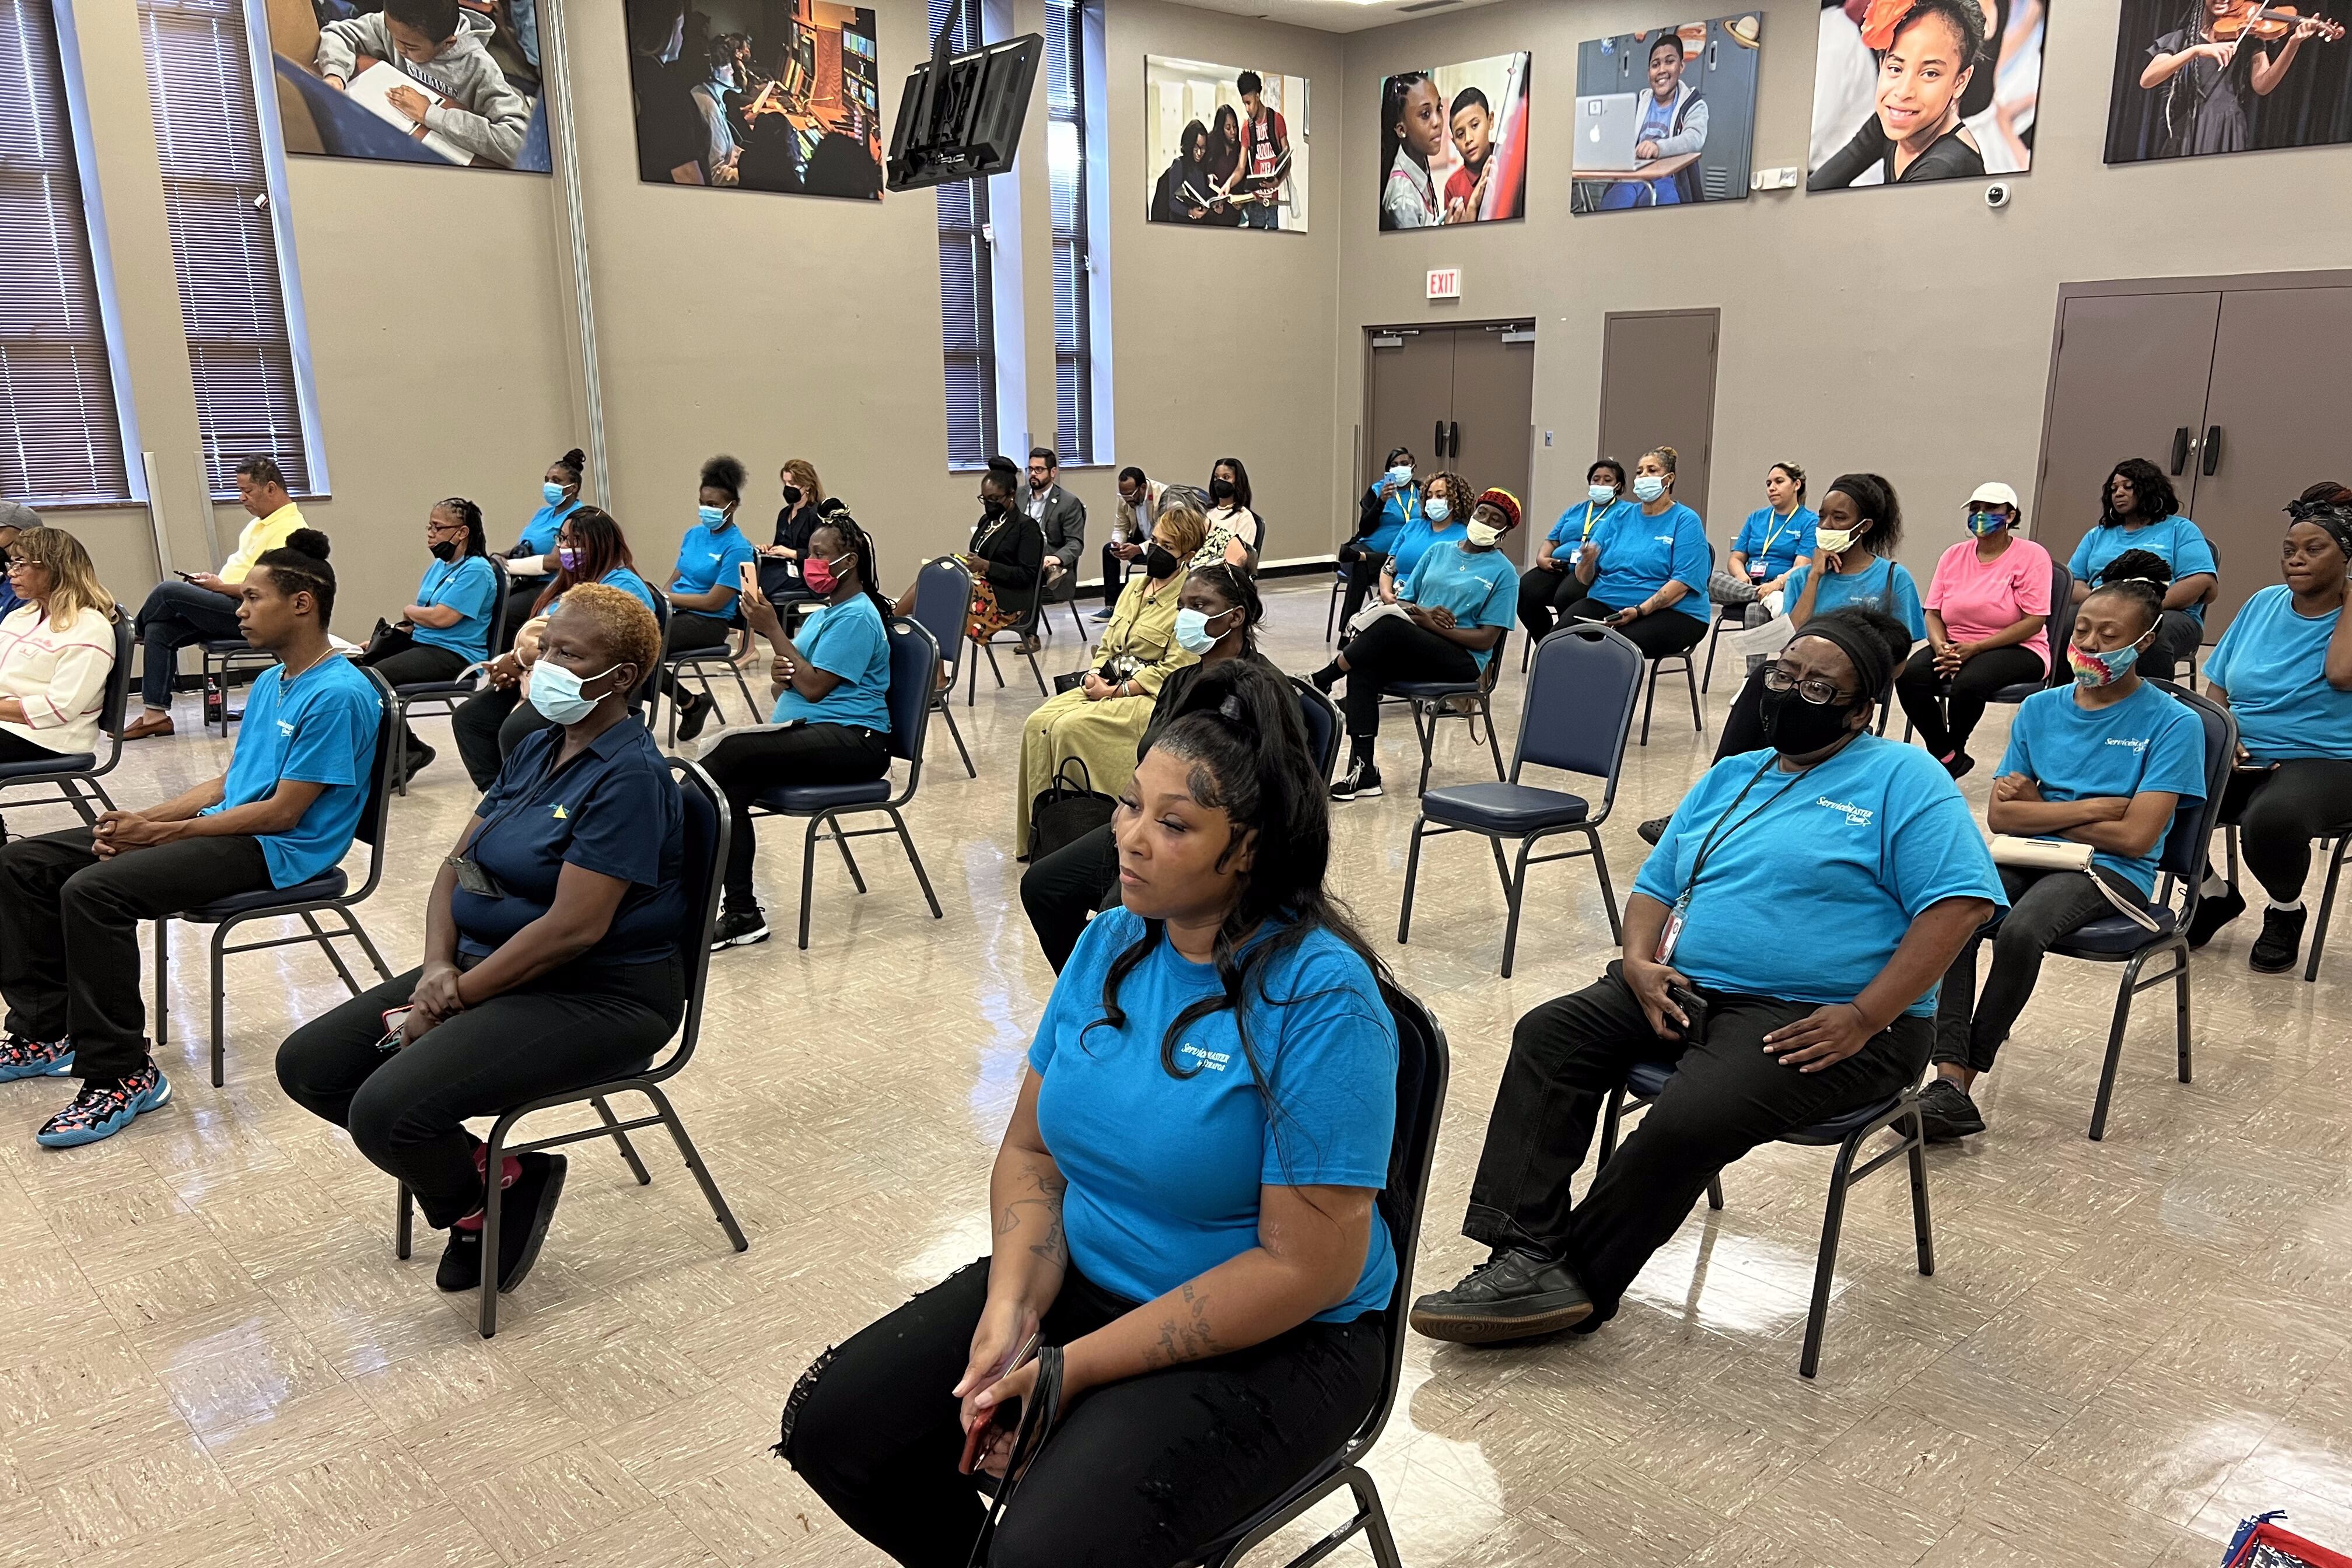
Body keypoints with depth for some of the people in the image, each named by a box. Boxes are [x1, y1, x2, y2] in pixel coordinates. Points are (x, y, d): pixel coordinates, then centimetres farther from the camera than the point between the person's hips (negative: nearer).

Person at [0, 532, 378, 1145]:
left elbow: (282, 813, -18)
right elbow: (227, 782, 17)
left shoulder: (340, 694, -17)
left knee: (93, 889, -28)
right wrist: (143, 818, -1)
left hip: (276, 850, -10)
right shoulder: (270, 683, 15)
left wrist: (159, 832, -13)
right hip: (226, 824, 10)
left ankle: (124, 1075, -17)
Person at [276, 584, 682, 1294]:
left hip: (594, 996, -9)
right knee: (308, 1065, 2)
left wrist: (456, 998, -17)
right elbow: (457, 864, 9)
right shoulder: (536, 748, 10)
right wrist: (439, 965, -9)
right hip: (488, 965, 10)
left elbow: (574, 927, -23)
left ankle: (488, 1197, 6)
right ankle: (476, 1176, 11)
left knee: (386, 1110, -24)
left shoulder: (630, 775, -18)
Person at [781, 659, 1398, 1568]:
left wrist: (1075, 1371, -20)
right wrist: (1011, 1308, -14)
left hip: (1268, 1341, -6)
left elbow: (1306, 1267, -22)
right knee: (829, 1428, -3)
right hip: (1080, 1280, 7)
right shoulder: (1111, 944, -1)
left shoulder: (1321, 999, -22)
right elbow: (1031, 1151, 6)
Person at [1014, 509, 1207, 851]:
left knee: (1070, 728, -28)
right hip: (1106, 687, 8)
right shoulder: (1135, 586, 16)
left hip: (1150, 696, -8)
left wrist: (1115, 691, -15)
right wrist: (1094, 675, -1)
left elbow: (1175, 669, -16)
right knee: (1037, 724, -15)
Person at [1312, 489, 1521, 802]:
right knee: (1364, 668, -29)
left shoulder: (1503, 573, 4)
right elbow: (1402, 603, 16)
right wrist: (1422, 613, -7)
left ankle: (1319, 682, -20)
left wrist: (1434, 624, -12)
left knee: (1390, 626, -32)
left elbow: (1487, 639, -4)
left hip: (1464, 661, -4)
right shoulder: (1439, 552, 19)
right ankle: (1363, 770, -31)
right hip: (1413, 650, 5)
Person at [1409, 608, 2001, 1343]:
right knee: (1547, 1034, -15)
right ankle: (1523, 1259, -23)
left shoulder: (1903, 778, 0)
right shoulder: (1730, 777, 20)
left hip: (1809, 1019, -6)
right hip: (1684, 990, 7)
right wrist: (1639, 961, -4)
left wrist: (1864, 1019, -20)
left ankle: (1574, 1285, -12)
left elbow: (1960, 902, -12)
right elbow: (1656, 886, 19)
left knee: (1689, 1119, -30)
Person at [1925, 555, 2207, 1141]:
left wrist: (2040, 809, -2)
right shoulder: (2040, 708, 13)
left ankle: (1963, 1076, -19)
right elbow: (2000, 815, 4)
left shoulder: (2173, 724, -1)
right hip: (2029, 859, 4)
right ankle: (1950, 1082, -32)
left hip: (2112, 872, -4)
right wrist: (2095, 807, -5)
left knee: (2020, 931, -35)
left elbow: (2135, 836, -10)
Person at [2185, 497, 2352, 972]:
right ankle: (2215, 895, 7)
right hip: (2238, 756, 5)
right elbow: (2217, 689, 13)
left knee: (2270, 818, -39)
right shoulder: (2264, 604, 10)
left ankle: (2286, 911, -3)